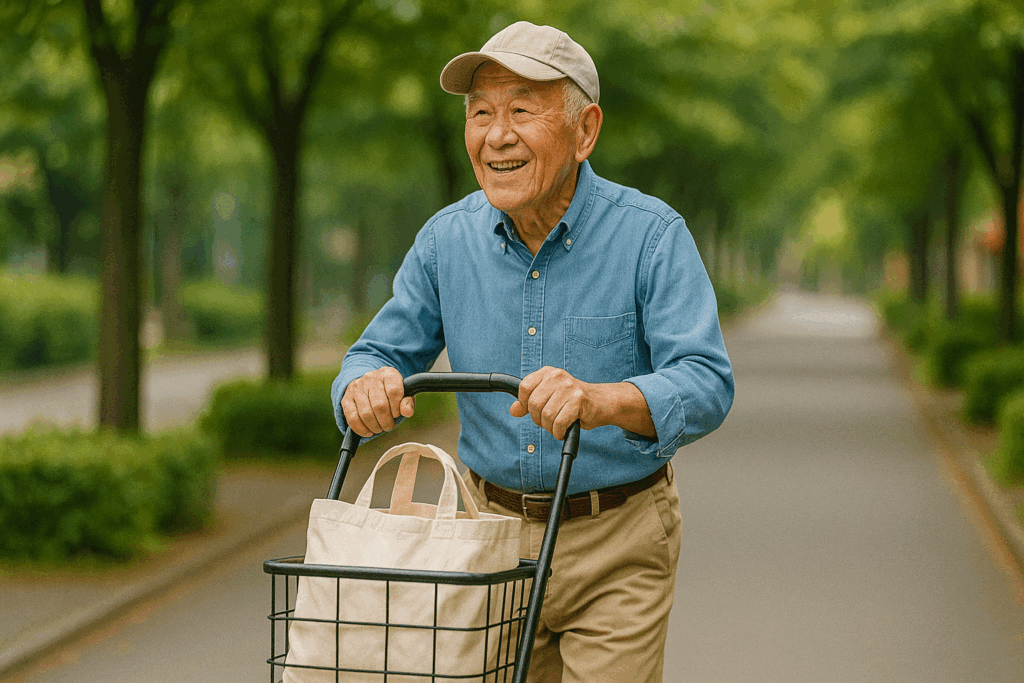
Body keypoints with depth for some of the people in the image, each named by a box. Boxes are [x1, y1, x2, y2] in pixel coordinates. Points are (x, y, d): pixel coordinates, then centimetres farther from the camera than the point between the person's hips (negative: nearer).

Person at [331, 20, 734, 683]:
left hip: (617, 548, -3)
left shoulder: (652, 236, -13)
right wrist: (366, 384, -20)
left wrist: (603, 400, -43)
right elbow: (382, 352, 5)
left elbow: (706, 385, -23)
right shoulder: (447, 239, 0)